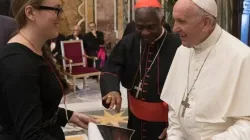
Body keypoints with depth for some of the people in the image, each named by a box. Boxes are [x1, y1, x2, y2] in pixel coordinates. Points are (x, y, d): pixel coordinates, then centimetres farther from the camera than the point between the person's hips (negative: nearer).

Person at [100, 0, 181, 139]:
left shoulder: (177, 47, -16)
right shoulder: (128, 42, -1)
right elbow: (110, 71, -2)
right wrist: (112, 90, -24)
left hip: (165, 122, -4)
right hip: (135, 118, 5)